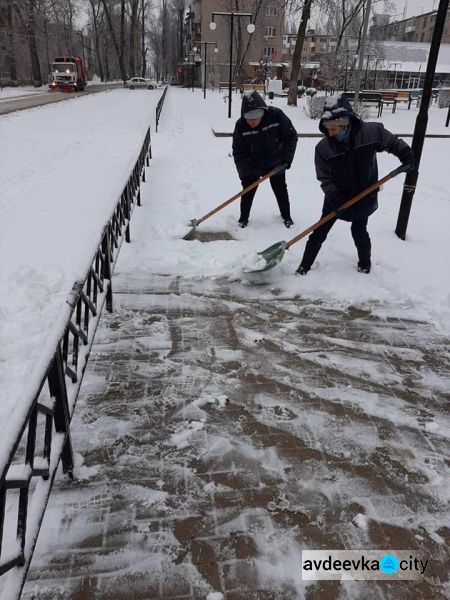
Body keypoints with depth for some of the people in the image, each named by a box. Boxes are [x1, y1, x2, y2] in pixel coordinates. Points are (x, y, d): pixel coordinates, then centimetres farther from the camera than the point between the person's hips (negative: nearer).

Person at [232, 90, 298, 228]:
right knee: (248, 191, -1)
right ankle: (243, 218, 18)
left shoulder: (276, 115, -26)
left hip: (276, 163, 1)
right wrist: (244, 172, -23)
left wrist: (287, 158, -17)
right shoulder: (241, 125, -24)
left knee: (280, 190, 13)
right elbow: (238, 151, -15)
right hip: (252, 165, 0)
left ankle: (286, 215, 32)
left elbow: (291, 137, -13)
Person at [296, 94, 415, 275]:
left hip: (364, 196, 0)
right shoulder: (323, 148, -18)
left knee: (359, 230, 11)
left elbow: (393, 143, 1)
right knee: (320, 232, 3)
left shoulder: (372, 132, -17)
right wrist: (335, 197, -26)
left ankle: (365, 262, 37)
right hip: (336, 197, 1)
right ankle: (305, 265, 16)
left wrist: (407, 156, -8)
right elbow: (324, 178, -14)